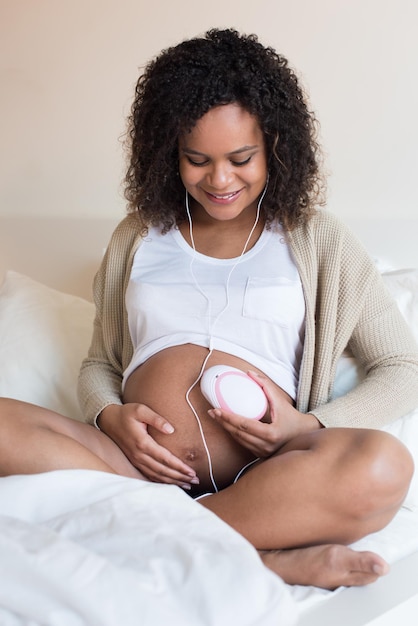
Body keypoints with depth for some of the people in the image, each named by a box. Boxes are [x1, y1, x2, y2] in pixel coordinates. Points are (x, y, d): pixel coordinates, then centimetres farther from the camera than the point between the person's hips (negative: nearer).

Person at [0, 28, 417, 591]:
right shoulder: (137, 237, 19)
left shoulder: (314, 238, 12)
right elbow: (98, 365, 22)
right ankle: (265, 557, -29)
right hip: (141, 463, 3)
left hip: (258, 474, -2)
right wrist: (111, 416, -3)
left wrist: (307, 427, -8)